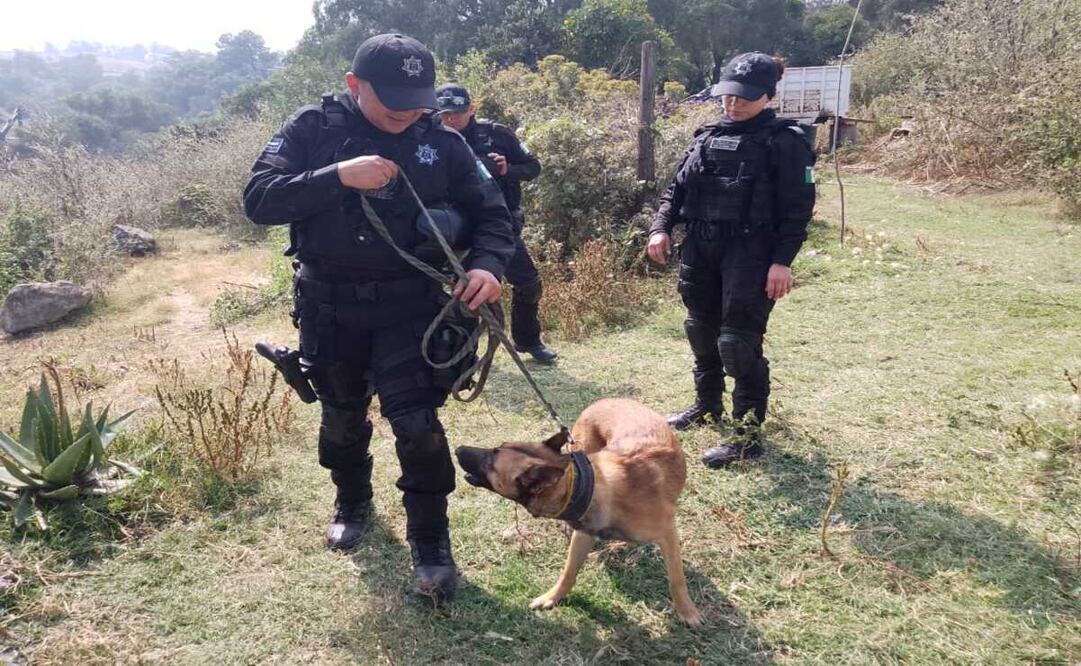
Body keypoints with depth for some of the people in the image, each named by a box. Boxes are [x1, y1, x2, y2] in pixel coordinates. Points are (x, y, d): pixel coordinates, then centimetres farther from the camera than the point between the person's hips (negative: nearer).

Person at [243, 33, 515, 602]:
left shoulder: (441, 143, -4)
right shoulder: (312, 128, -7)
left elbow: (492, 214, -1)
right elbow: (258, 200, -16)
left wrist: (486, 264, -22)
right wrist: (338, 176, -29)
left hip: (408, 303, -1)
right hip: (328, 305, 1)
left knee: (417, 420, -9)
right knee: (342, 416, 17)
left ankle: (430, 542, 10)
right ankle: (352, 504, 44)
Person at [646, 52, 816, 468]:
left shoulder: (785, 142, -4)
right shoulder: (707, 137, 14)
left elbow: (797, 208, -9)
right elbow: (678, 188, 15)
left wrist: (782, 261, -17)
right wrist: (661, 228, 0)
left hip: (750, 252, -6)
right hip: (700, 248, 7)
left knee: (738, 340, -9)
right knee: (701, 330, 16)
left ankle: (747, 433, 2)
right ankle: (708, 405, 36)